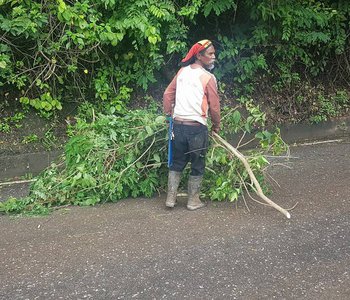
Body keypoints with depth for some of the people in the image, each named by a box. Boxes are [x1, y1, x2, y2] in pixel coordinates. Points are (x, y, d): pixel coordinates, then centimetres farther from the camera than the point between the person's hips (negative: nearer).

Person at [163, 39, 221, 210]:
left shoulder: (182, 71, 6)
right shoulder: (208, 78, -10)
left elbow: (167, 95, 8)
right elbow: (214, 106, -7)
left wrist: (169, 114, 19)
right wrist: (216, 125, 9)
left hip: (178, 125, 5)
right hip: (197, 127, -5)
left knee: (177, 163, 17)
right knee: (197, 166, 11)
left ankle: (171, 198, 20)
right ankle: (193, 201, 20)